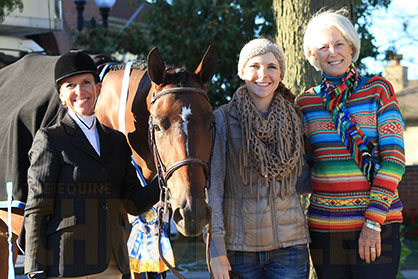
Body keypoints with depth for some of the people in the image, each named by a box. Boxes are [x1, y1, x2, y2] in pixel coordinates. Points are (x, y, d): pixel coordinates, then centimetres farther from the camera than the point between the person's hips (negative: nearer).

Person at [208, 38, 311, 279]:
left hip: (289, 242, 2)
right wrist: (216, 248, -10)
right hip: (240, 245, -2)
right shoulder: (223, 119, -1)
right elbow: (212, 185, -5)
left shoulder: (294, 120, 8)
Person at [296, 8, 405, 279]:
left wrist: (373, 221, -12)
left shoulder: (378, 90, 2)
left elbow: (394, 157, -5)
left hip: (378, 222, -3)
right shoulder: (305, 102, 10)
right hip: (325, 224, 3)